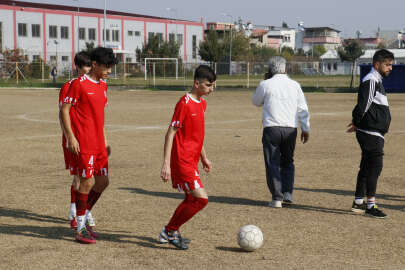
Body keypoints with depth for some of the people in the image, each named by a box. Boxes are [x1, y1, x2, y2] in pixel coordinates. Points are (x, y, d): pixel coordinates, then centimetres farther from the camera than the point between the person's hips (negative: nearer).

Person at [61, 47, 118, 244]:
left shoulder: (103, 85, 14)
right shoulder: (79, 84, -10)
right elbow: (64, 110, -10)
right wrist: (70, 137, -16)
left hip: (98, 144, 8)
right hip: (83, 144, -8)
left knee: (103, 182, 9)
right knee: (87, 182, -6)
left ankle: (84, 219, 26)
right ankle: (80, 230, 4)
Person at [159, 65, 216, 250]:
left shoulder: (202, 103, 11)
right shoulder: (184, 103, -16)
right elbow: (170, 133, -17)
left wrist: (204, 158, 26)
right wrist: (166, 164, -21)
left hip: (192, 160, 10)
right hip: (182, 160, -10)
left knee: (192, 199, 16)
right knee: (201, 199, -13)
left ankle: (169, 233, 29)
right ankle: (170, 231, 0)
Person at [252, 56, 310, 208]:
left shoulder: (266, 84, -1)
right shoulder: (295, 85, 7)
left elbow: (256, 102, 16)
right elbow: (303, 109, 7)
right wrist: (306, 129, 14)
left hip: (271, 128, -3)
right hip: (290, 129, 3)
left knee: (272, 163, 2)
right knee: (287, 162, 18)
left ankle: (277, 198, -4)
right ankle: (288, 194, 10)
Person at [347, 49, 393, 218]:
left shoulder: (377, 81, 20)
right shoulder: (371, 81, -15)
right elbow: (362, 105, -22)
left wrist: (357, 123, 10)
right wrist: (356, 123, -11)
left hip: (375, 134, 10)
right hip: (371, 133, -10)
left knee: (367, 168, 14)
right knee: (375, 167, -8)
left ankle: (358, 203, 22)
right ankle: (370, 205, -4)